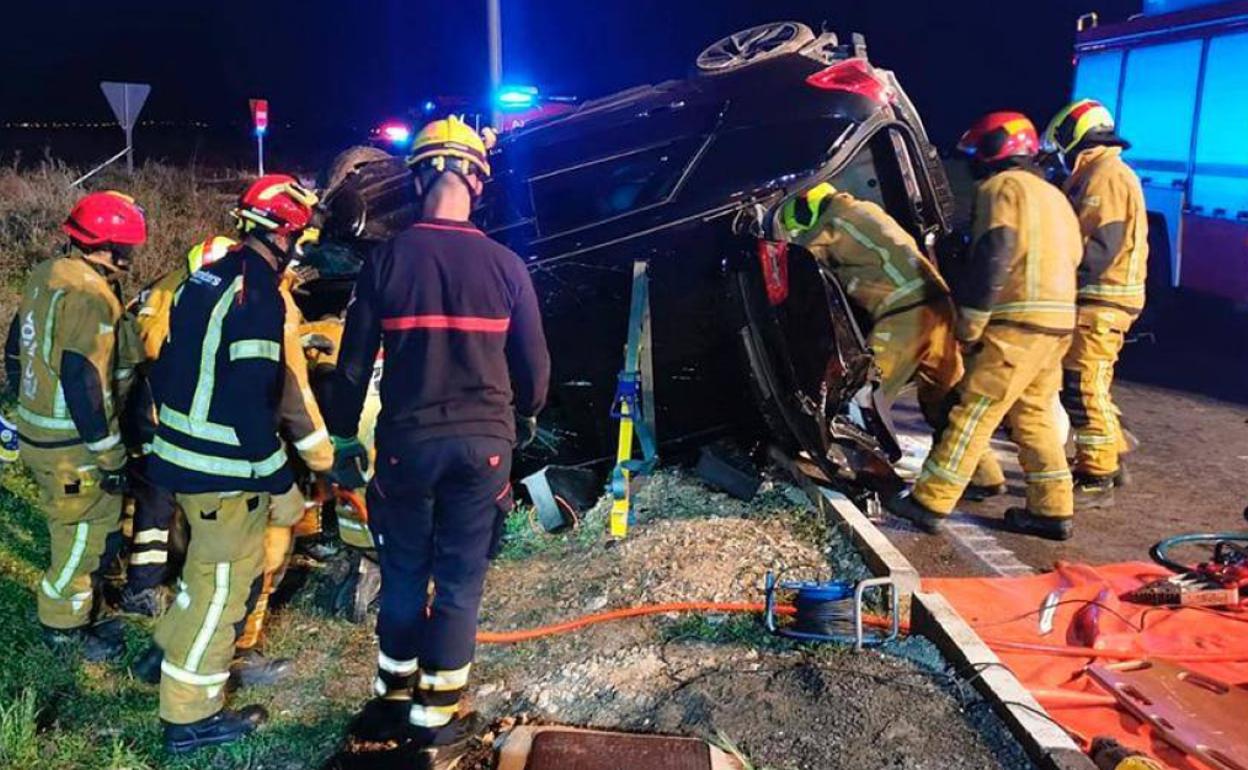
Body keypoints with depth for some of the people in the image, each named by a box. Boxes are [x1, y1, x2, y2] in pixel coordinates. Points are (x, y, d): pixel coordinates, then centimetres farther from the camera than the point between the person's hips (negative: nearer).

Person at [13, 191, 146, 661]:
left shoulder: (46, 274, 7)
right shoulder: (88, 294, -24)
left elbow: (21, 347, 17)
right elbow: (83, 383, -28)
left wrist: (30, 408, 28)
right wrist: (111, 457, -21)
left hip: (40, 430, 10)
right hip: (73, 445, -10)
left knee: (76, 528, 25)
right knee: (83, 535, 7)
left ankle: (76, 603, 42)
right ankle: (65, 628, 22)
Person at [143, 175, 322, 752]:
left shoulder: (204, 279, 8)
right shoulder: (258, 295, -20)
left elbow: (165, 372, 14)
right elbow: (251, 402, -25)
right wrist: (281, 484, -18)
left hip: (185, 454, 9)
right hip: (226, 470, -9)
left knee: (214, 567, 28)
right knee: (224, 585, 4)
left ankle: (173, 651, 46)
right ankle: (190, 716, 16)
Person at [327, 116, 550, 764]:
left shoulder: (388, 259, -4)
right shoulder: (506, 266, -4)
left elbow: (354, 359, -1)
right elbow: (534, 365, 3)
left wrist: (343, 436, 11)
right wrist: (524, 419, 22)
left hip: (407, 442, 1)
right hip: (483, 443, 0)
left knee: (404, 577, 16)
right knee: (460, 583, 8)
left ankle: (393, 701, 31)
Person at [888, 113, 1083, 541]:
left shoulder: (1002, 186, -3)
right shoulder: (1052, 195, 25)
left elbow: (992, 260, -15)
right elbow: (1071, 257, 23)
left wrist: (969, 325, -12)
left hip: (1018, 323, -9)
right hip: (1058, 322, 9)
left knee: (974, 411, -8)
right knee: (1033, 415, 14)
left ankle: (930, 502, -5)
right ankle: (1053, 510, 16)